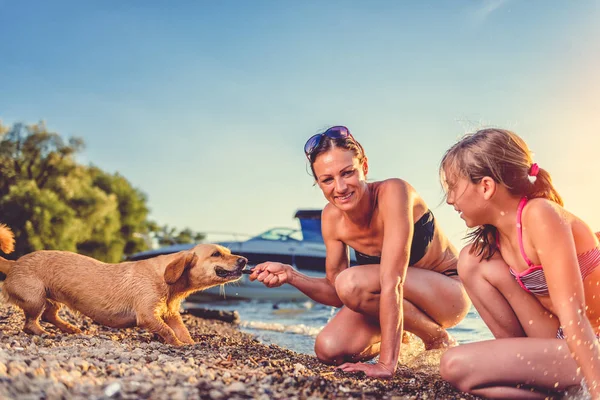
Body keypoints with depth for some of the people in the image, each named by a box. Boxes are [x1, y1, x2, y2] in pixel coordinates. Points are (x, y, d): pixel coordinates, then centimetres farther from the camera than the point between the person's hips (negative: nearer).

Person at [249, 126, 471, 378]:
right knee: (329, 349, -17)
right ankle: (399, 335, 13)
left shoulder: (393, 192, -29)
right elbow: (338, 295, -5)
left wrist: (386, 364, -37)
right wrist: (291, 276, -22)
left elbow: (392, 281, -35)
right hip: (400, 298, 6)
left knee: (353, 282, -30)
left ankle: (437, 339, -6)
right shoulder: (331, 217, -10)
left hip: (450, 289, -5)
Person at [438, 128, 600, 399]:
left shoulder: (540, 215, -21)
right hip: (561, 341, 8)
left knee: (456, 366, -20)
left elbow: (573, 316, -27)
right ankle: (524, 361, 5)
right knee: (472, 259, 2)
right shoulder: (494, 234, 3)